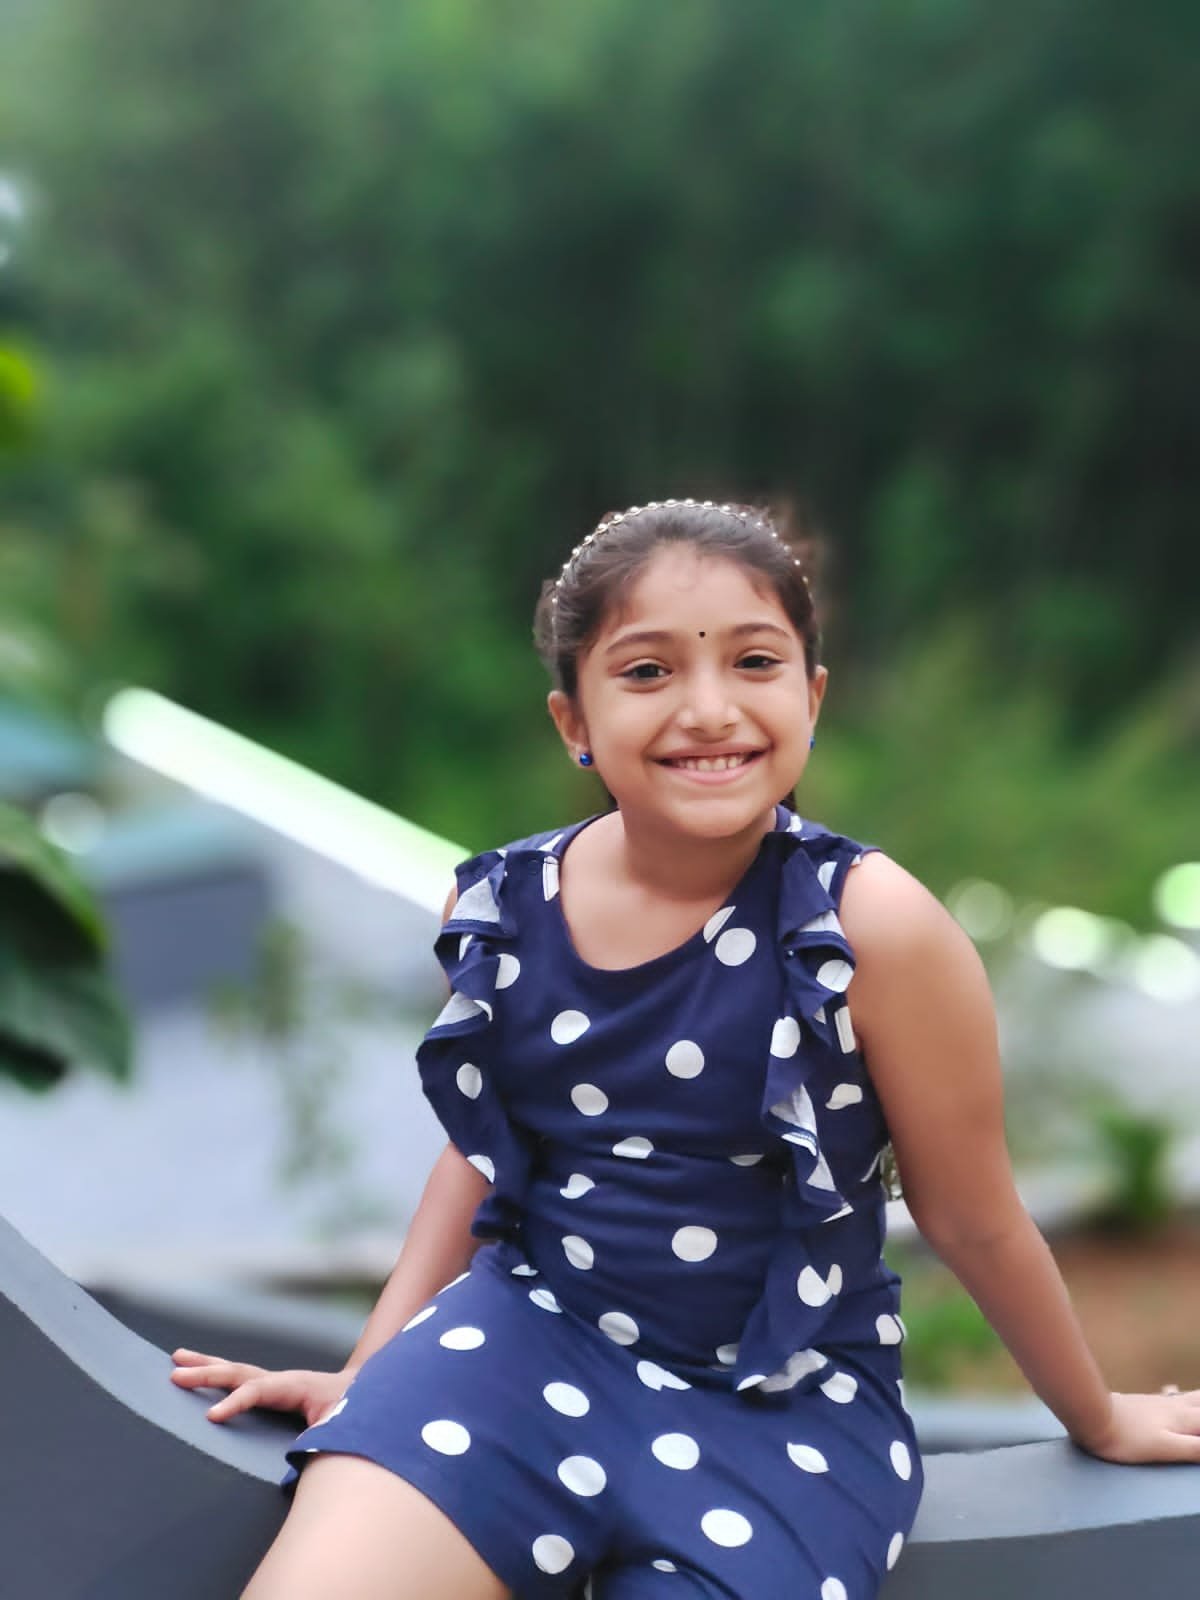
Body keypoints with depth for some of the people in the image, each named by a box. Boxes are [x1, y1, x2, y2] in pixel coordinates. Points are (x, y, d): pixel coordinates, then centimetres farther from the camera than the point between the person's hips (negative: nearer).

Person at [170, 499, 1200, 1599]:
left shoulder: (872, 926, -16)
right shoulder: (505, 906, -3)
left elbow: (974, 1220, -1)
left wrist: (1100, 1421, 11)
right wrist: (365, 1375, 15)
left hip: (784, 1404, -2)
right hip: (533, 1334, 2)